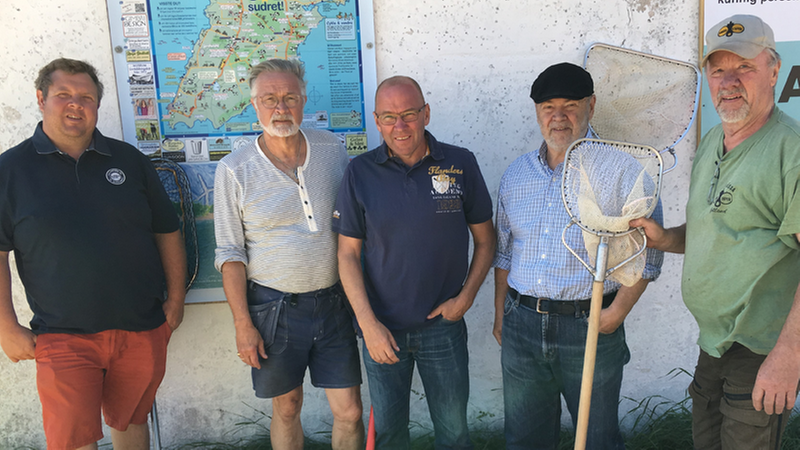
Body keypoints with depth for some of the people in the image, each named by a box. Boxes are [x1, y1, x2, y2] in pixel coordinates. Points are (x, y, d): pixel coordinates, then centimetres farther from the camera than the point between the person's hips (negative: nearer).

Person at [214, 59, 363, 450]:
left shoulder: (332, 148, 2)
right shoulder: (234, 170, -6)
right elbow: (230, 254, -3)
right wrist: (243, 324, -8)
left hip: (333, 302, 2)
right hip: (274, 307, -2)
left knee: (349, 411, 7)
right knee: (287, 408, 14)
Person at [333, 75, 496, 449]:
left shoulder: (461, 164, -5)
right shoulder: (360, 173, -5)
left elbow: (485, 239, 4)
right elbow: (347, 253, -3)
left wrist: (465, 297, -7)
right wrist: (368, 323, -9)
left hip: (444, 325, 0)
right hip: (382, 327, 1)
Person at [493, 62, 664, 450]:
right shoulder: (515, 175, 8)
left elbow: (646, 254, -6)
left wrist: (616, 314, -13)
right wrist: (500, 314, 13)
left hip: (590, 328, -4)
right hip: (521, 326, 4)